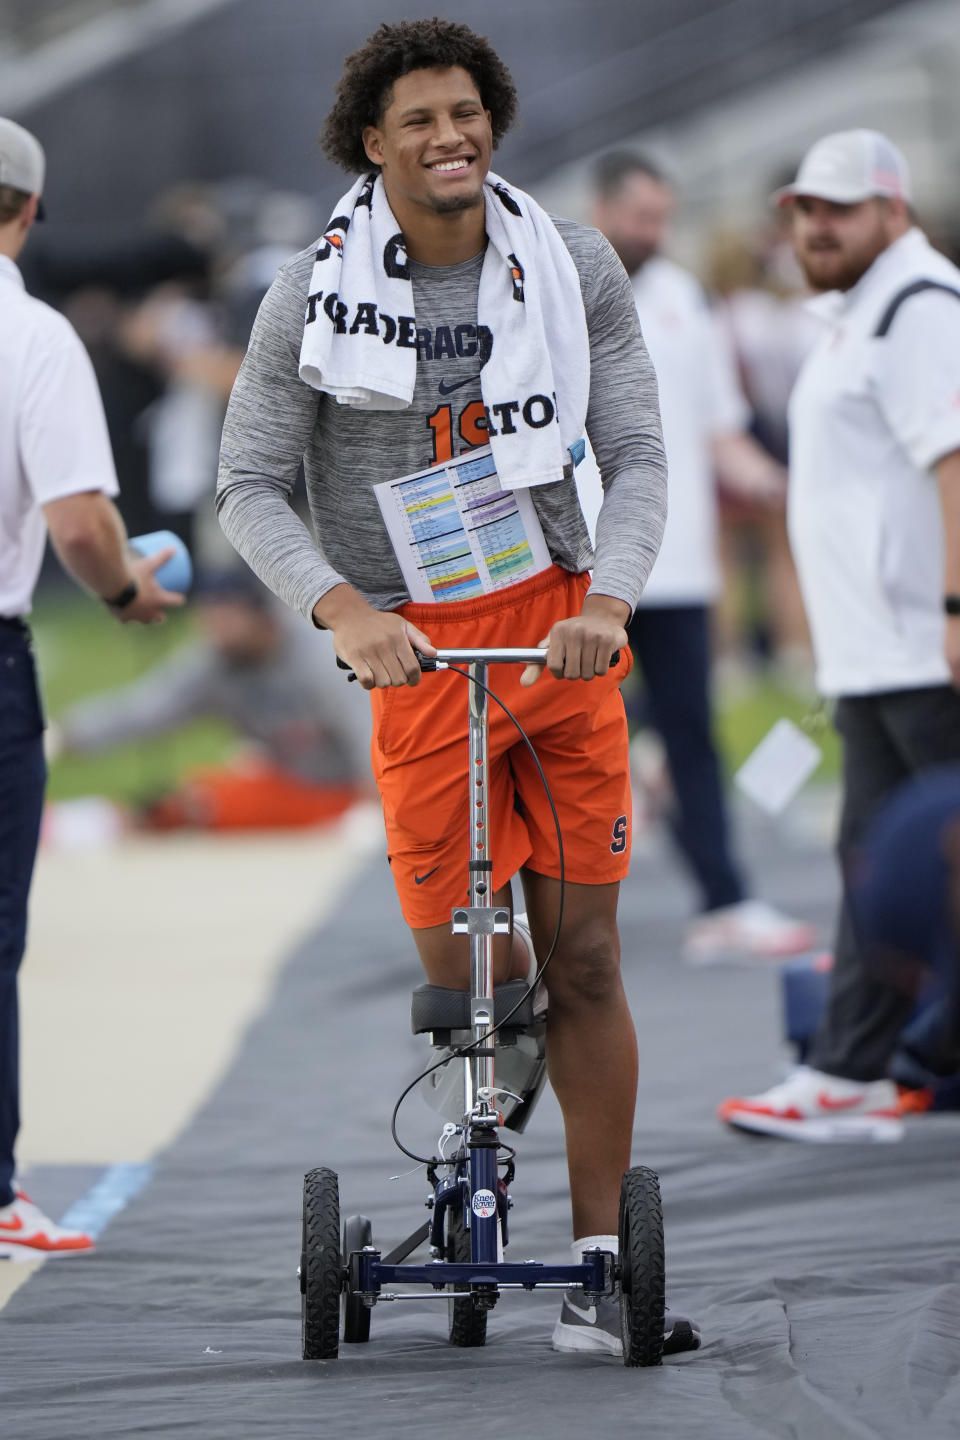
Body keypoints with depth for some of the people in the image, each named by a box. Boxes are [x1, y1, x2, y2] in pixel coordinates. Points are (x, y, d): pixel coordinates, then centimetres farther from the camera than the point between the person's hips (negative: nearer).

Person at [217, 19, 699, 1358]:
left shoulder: (572, 268, 0)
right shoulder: (317, 294, -5)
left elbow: (637, 456, -1)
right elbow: (249, 487, -3)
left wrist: (610, 601, -19)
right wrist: (343, 611, -19)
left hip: (563, 630, 1)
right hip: (416, 647, -1)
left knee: (583, 963, -1)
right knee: (465, 971, -4)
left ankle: (599, 1262, 6)